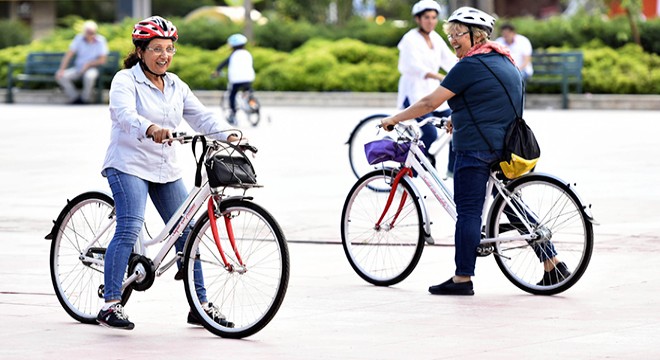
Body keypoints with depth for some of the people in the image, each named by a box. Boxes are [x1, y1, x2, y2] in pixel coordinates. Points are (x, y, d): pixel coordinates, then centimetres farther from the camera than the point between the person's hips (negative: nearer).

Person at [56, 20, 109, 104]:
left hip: (92, 68, -3)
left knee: (89, 76, -38)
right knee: (60, 76, -20)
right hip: (77, 68, 3)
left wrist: (88, 64, -21)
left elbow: (102, 60, -11)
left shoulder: (100, 41, -8)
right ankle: (75, 97, -5)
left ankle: (85, 98, -13)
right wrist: (62, 69, -16)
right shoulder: (79, 38, -2)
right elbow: (69, 55, -5)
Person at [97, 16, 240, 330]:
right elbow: (125, 114, -27)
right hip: (129, 165, -6)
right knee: (129, 229, -20)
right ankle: (110, 305, -17)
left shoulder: (176, 86, 11)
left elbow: (201, 116, 3)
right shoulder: (126, 81, -8)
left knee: (186, 233, 5)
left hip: (166, 171, 7)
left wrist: (228, 136, -15)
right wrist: (151, 129, -47)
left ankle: (201, 305, 12)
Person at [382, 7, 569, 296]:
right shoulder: (504, 60, 15)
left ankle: (462, 279, -2)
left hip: (475, 149, -9)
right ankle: (553, 264, 13)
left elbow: (430, 102, -12)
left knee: (468, 212, -4)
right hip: (507, 148, 9)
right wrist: (459, 119, 30)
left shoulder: (469, 65, -12)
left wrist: (395, 119, -4)